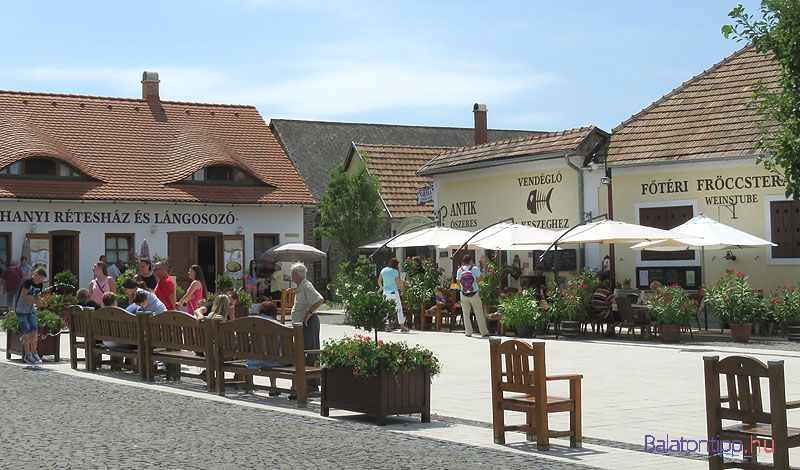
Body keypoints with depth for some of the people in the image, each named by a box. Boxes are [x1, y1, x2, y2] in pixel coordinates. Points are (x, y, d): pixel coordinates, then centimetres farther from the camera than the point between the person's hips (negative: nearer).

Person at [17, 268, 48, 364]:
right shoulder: (28, 282, -19)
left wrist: (42, 302, -11)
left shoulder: (40, 285, 3)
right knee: (27, 333, -8)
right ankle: (27, 355, 1)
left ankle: (34, 353, 13)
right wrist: (36, 302, -27)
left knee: (35, 331, 2)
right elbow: (23, 296, -22)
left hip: (31, 309, 7)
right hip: (22, 310, -7)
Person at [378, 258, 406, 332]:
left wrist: (381, 287, 32)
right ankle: (402, 326, -2)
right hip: (393, 291, -4)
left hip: (386, 292, 4)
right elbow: (399, 282, -2)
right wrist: (399, 273, 4)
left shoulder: (383, 270, 6)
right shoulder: (395, 271, -8)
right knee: (399, 309, 1)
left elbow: (379, 281, 14)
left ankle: (387, 326, 3)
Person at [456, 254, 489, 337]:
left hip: (464, 295, 2)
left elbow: (458, 283, 4)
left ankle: (469, 332, 9)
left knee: (466, 314, 10)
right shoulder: (475, 269, -9)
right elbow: (479, 279, 3)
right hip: (474, 294, -2)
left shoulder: (459, 270, -3)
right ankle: (484, 332, 8)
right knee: (479, 314, 6)